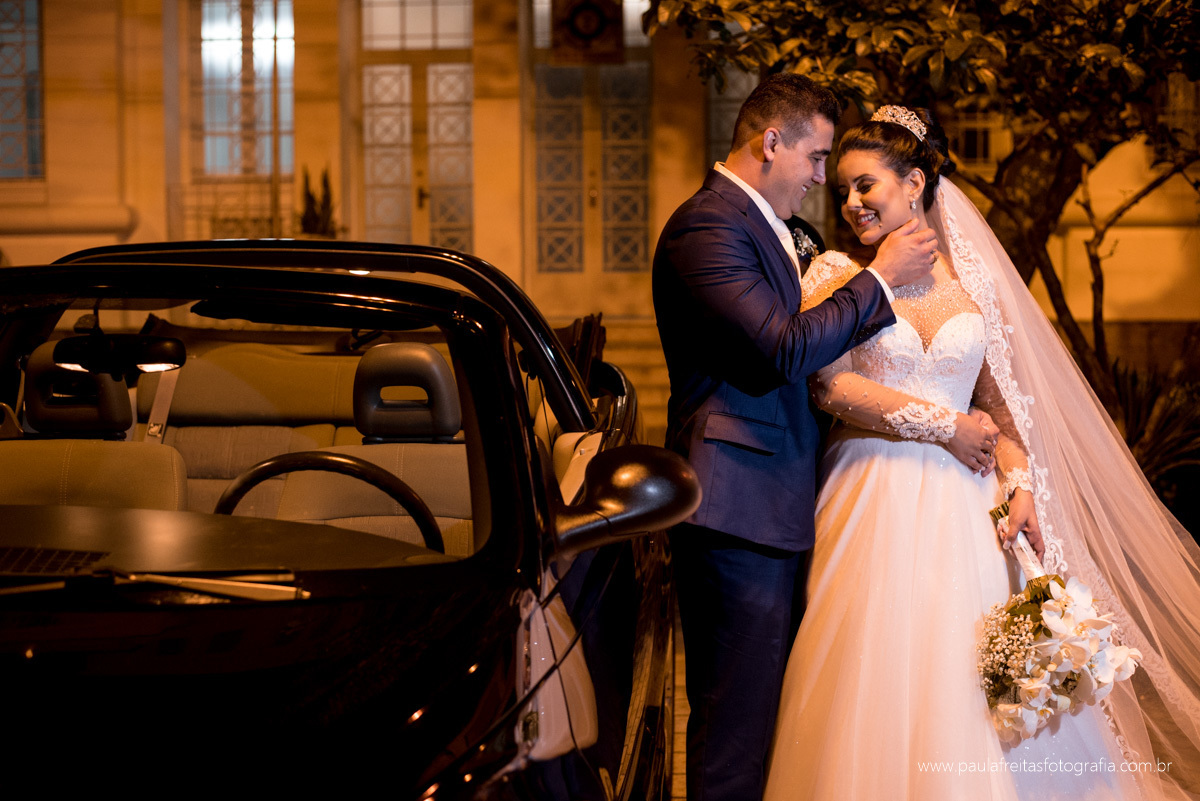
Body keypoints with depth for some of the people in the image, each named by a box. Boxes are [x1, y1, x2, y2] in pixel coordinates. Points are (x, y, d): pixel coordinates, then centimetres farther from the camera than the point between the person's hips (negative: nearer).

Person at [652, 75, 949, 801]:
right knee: (736, 726, -6)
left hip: (777, 509, 10)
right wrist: (882, 277, -10)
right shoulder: (707, 226, -13)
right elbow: (787, 348, -21)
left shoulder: (770, 227, 20)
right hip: (740, 507, -10)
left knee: (772, 710, 13)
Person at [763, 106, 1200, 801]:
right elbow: (833, 385, -12)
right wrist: (945, 427, -10)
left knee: (975, 689, 2)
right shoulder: (836, 274, 1)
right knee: (886, 693, -4)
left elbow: (1000, 397, 10)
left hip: (965, 508, 2)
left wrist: (1019, 483, -5)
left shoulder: (974, 279, 9)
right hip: (878, 504, -2)